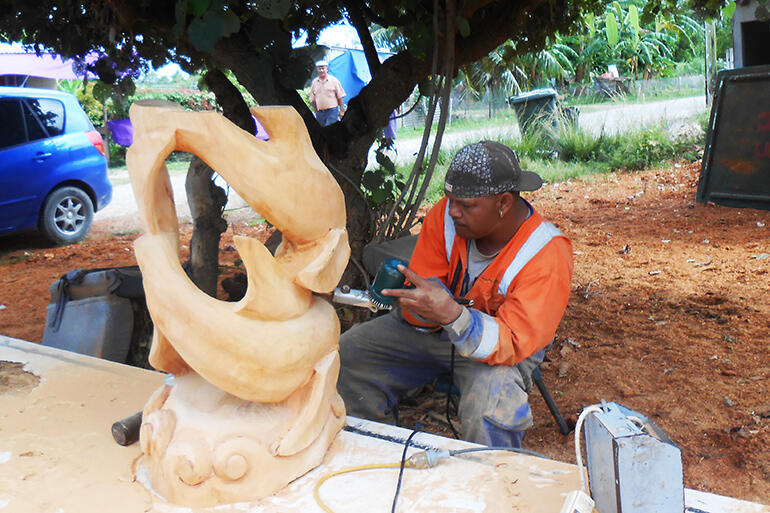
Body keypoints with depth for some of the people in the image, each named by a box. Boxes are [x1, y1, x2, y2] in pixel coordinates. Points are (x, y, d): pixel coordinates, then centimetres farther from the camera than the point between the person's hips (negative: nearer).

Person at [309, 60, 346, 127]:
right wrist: (316, 111, 11)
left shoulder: (334, 80, 1)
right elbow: (312, 99, 15)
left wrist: (342, 110, -4)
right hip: (320, 112, 4)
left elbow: (340, 97, 1)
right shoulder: (314, 82, 10)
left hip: (332, 111, -4)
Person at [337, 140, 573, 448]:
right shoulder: (447, 214, -14)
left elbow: (512, 344, -30)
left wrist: (453, 315, -48)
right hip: (436, 330, 5)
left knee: (487, 414, -36)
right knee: (346, 356, -9)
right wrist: (425, 308, -34)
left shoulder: (548, 255, -25)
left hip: (498, 349, -4)